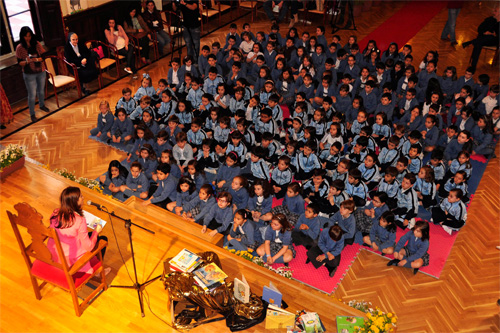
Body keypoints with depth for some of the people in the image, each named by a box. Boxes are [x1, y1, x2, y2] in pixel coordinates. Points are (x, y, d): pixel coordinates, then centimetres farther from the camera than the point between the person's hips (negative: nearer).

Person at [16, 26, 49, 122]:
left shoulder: (37, 44, -3)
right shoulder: (20, 48, -10)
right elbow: (20, 62, -8)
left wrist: (38, 59, -21)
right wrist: (28, 61, -26)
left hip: (41, 72, 3)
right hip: (29, 74, -3)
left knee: (41, 90, 21)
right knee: (32, 95, -1)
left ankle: (42, 105, 47)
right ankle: (32, 114, 13)